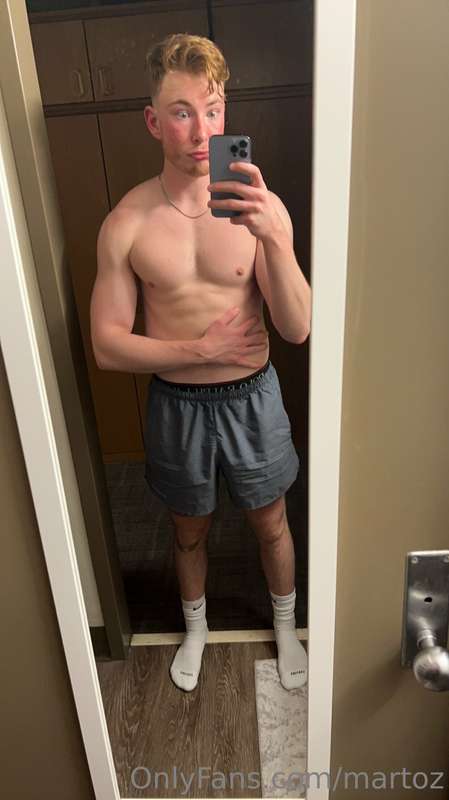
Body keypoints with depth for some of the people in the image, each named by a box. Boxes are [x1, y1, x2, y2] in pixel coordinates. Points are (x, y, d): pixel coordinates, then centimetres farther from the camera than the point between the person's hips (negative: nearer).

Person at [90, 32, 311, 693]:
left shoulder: (260, 207, -10)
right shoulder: (127, 223, -10)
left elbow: (298, 330, -17)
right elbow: (107, 346, -9)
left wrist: (276, 238, -32)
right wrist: (199, 350, -18)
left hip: (252, 397, 0)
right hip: (176, 404, 0)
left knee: (271, 523, 20)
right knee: (190, 531, 22)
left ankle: (285, 627, 50)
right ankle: (196, 627, 53)